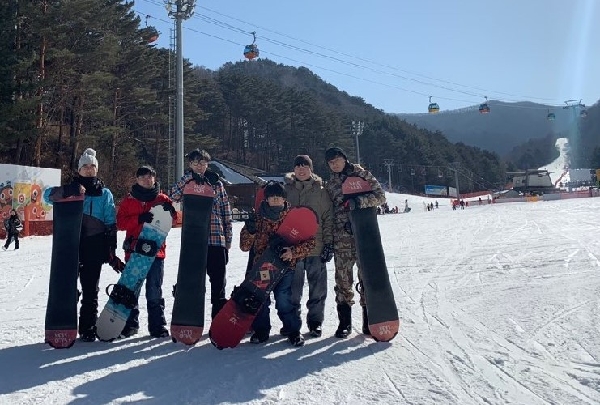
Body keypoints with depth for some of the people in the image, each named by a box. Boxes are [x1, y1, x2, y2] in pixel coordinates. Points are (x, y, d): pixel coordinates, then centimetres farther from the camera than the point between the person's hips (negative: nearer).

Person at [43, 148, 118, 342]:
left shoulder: (105, 194, 9)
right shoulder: (71, 189, 9)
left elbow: (111, 224, 7)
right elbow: (48, 194, -9)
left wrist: (111, 249, 0)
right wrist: (70, 191, -26)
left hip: (94, 247, 0)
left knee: (90, 289, 5)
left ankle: (88, 329, 12)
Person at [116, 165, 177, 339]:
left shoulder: (162, 198, 9)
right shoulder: (129, 200, 8)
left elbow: (173, 219, 5)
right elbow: (120, 223, -1)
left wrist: (168, 209, -16)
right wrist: (140, 218, -17)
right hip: (134, 251, 1)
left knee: (154, 291, 4)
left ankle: (157, 326, 10)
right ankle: (130, 325, 18)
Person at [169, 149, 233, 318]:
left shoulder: (217, 184, 9)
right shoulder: (186, 184, 9)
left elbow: (226, 213, 8)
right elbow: (173, 196, -14)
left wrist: (228, 238, 4)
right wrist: (189, 176, -18)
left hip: (216, 239, 0)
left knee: (218, 280, 4)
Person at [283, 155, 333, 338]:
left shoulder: (320, 190, 4)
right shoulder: (286, 189, 6)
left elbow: (328, 218, 4)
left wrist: (329, 243, -2)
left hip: (316, 247, 0)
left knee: (317, 288, 6)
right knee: (292, 288, 7)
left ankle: (315, 322, 18)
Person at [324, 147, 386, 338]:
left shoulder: (362, 175, 5)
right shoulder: (330, 185, 15)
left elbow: (380, 196, -3)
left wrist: (358, 201, -19)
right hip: (341, 237, 2)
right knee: (342, 277, -1)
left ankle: (369, 319, 10)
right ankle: (344, 321, 9)